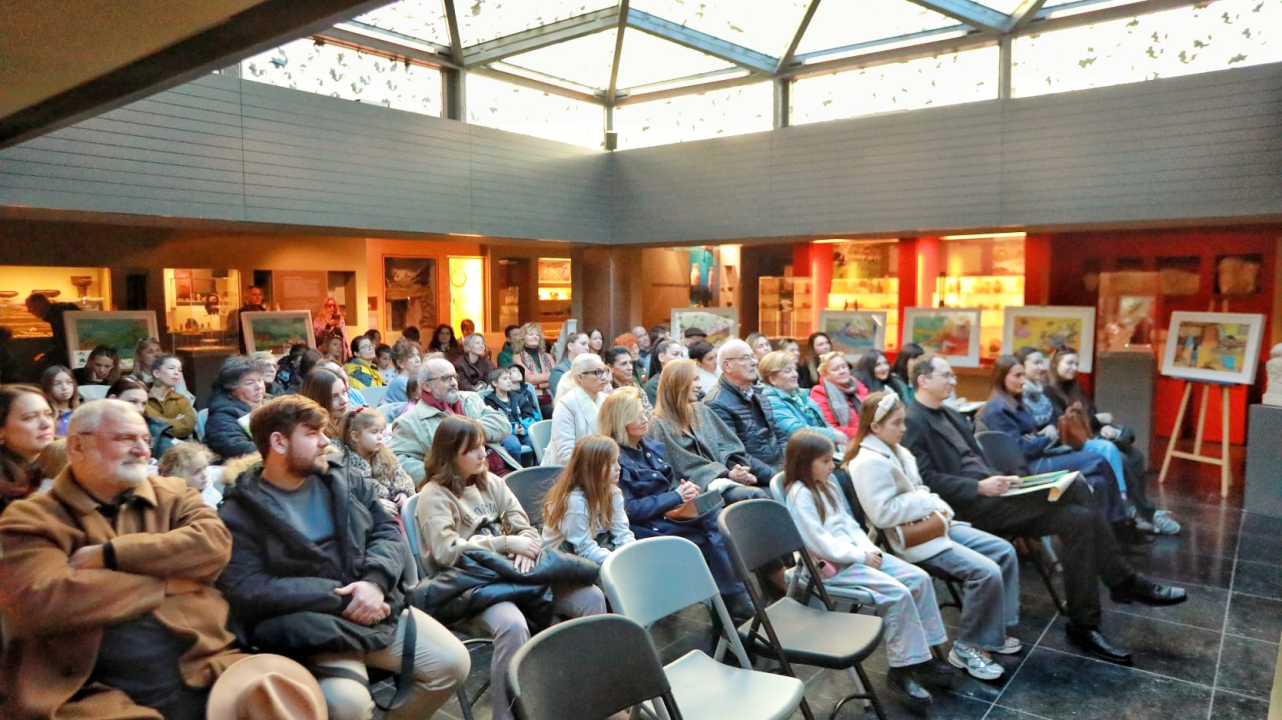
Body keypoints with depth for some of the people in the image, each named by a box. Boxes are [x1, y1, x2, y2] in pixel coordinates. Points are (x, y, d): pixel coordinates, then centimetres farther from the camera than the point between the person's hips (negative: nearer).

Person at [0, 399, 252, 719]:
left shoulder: (173, 494, 14)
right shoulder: (30, 518, 5)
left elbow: (215, 543, -5)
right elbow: (38, 602, -11)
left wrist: (108, 554, -9)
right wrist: (166, 583, -6)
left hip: (201, 672, 2)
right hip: (95, 693, -2)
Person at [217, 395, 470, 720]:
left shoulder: (343, 482, 13)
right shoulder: (239, 514, -3)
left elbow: (389, 531, 9)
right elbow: (248, 591, -13)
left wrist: (374, 582, -13)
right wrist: (340, 598, -17)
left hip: (378, 606, 5)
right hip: (312, 625, -5)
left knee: (453, 662, -6)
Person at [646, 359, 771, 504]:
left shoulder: (701, 410, 16)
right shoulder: (660, 425, -5)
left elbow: (728, 445, 10)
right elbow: (687, 467, -11)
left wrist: (739, 470, -8)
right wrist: (728, 474, -16)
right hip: (700, 487, -7)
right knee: (756, 496, -29)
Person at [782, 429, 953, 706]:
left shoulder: (828, 487, 15)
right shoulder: (799, 495, -16)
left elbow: (848, 523, 15)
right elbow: (819, 542, -20)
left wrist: (868, 548, -3)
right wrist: (860, 555, -16)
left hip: (856, 555, 10)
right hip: (831, 566, -9)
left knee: (919, 578, -2)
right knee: (897, 593, -23)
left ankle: (922, 654, 7)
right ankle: (900, 670, -10)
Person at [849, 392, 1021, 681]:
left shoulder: (896, 451, 11)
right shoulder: (869, 462, -20)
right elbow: (882, 513, -25)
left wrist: (938, 507, 0)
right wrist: (927, 504, -16)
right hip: (911, 538, -10)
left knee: (1004, 551, 5)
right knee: (986, 573, -20)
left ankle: (996, 628, 16)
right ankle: (967, 648, -3)